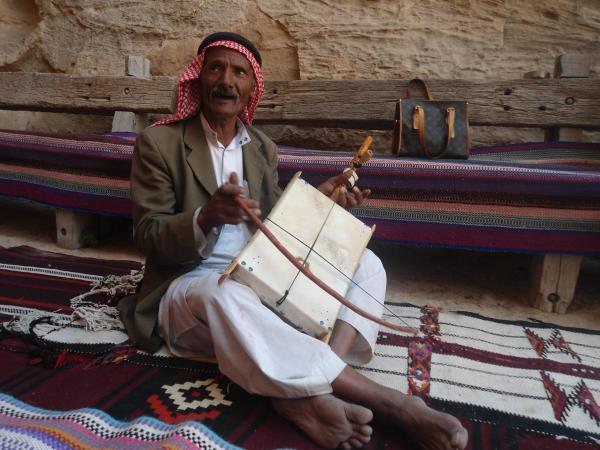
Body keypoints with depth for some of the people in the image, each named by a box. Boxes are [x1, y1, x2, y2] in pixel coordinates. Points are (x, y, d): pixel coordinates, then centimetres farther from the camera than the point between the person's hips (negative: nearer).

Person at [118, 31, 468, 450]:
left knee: (365, 263, -12)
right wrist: (206, 216, -30)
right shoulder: (158, 142, -3)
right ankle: (388, 399, -34)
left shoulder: (263, 148, 11)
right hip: (191, 286, -4)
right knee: (225, 293, -41)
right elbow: (149, 237, -9)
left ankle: (306, 394, -35)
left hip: (260, 278, 5)